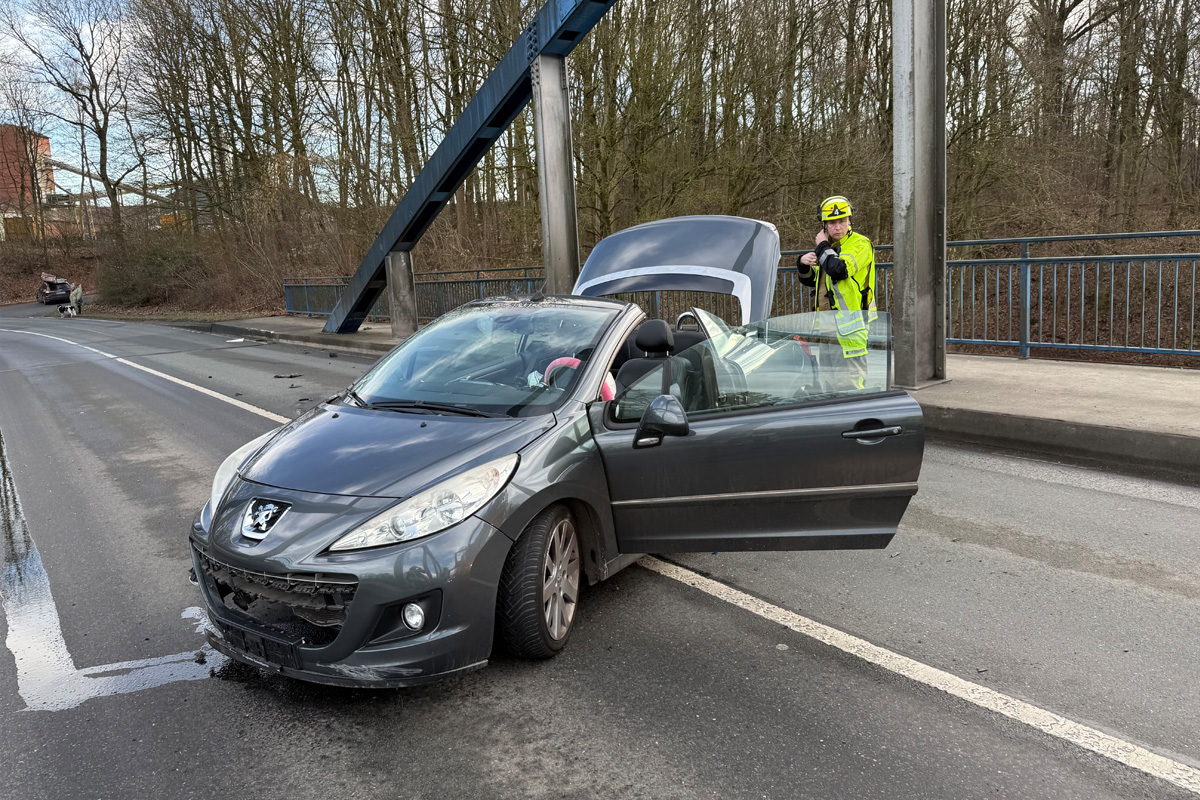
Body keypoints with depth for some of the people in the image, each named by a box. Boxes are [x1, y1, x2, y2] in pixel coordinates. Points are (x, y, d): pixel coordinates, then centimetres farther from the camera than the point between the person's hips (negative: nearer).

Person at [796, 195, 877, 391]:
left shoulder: (860, 244, -8)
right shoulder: (829, 247, 17)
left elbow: (839, 270, -27)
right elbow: (809, 280, 24)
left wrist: (822, 246, -11)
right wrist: (803, 263, 3)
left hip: (850, 326, -8)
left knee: (851, 380, -10)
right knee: (830, 381, 15)